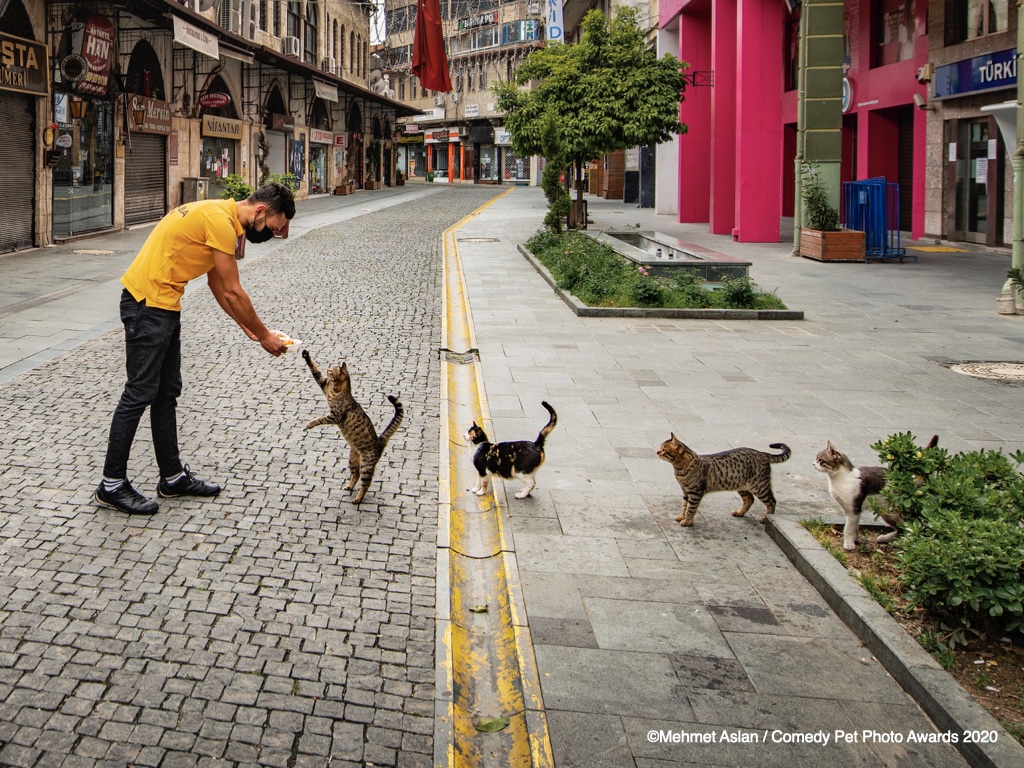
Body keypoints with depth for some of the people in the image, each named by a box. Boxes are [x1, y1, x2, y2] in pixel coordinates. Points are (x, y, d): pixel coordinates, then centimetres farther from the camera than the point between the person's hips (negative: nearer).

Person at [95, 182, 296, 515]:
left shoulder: (219, 215, 13)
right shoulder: (221, 221, -19)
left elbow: (217, 284, 19)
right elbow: (233, 292, -16)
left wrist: (247, 325, 15)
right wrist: (263, 335, -5)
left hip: (164, 306, 11)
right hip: (147, 304, -11)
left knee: (167, 393, 14)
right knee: (140, 393, -5)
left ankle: (172, 476, 22)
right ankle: (112, 485, 3)